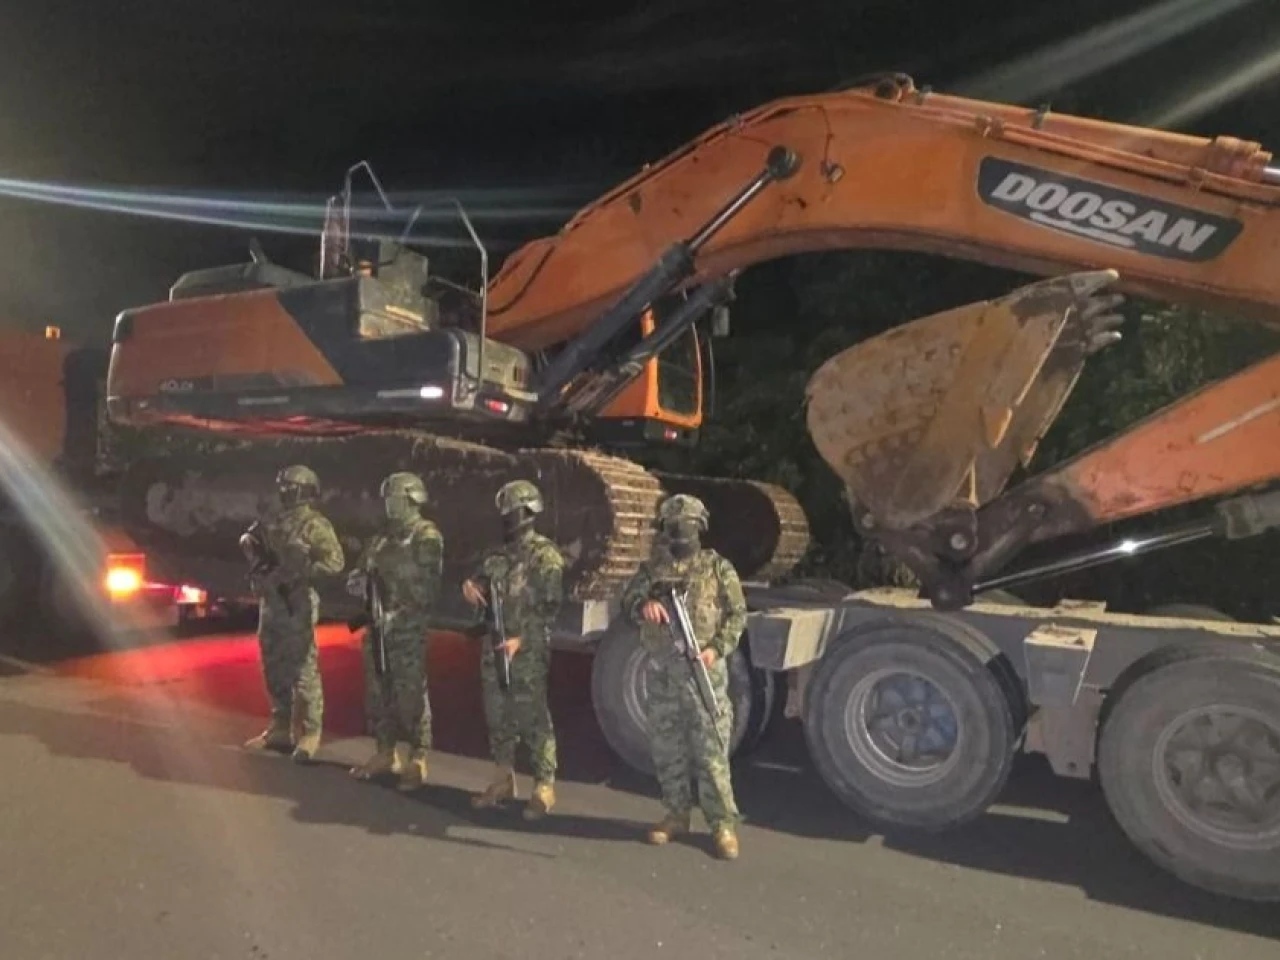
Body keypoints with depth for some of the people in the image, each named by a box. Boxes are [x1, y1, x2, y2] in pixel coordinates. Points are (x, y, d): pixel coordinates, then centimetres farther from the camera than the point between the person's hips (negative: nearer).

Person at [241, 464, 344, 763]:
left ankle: (309, 734, 4)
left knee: (302, 669, -5)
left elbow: (335, 562, -19)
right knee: (274, 667, 15)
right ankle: (280, 729, 28)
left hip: (297, 604, -8)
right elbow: (250, 537, 25)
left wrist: (298, 571, -22)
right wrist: (252, 544, 3)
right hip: (270, 601, 8)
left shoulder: (314, 524, -11)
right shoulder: (274, 518, 10)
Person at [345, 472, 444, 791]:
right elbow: (365, 569, 21)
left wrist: (397, 616, -20)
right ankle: (385, 753, 28)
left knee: (411, 696, -2)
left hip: (408, 630, -8)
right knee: (377, 692, 14)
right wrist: (358, 579, -3)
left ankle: (417, 760, 8)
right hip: (377, 626, 8)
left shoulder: (427, 537, -9)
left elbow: (427, 587, -15)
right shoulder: (384, 537, 14)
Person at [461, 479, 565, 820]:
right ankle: (503, 779, 27)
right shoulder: (497, 555, 13)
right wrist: (471, 586, -3)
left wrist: (520, 639, -22)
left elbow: (550, 607, -13)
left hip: (529, 653, -7)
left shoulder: (545, 556, -8)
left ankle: (544, 787, 8)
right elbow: (482, 586, 22)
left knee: (534, 720, -3)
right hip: (494, 650, 7)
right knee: (498, 718, 13)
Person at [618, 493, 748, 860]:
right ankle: (676, 815, 26)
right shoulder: (652, 568, 9)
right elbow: (628, 599, -5)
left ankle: (723, 824, 8)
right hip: (663, 671, 4)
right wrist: (643, 604, -29)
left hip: (704, 670, -3)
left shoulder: (717, 567, 3)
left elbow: (737, 614, 0)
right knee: (667, 749, 12)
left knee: (711, 750, -3)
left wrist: (717, 649, -15)